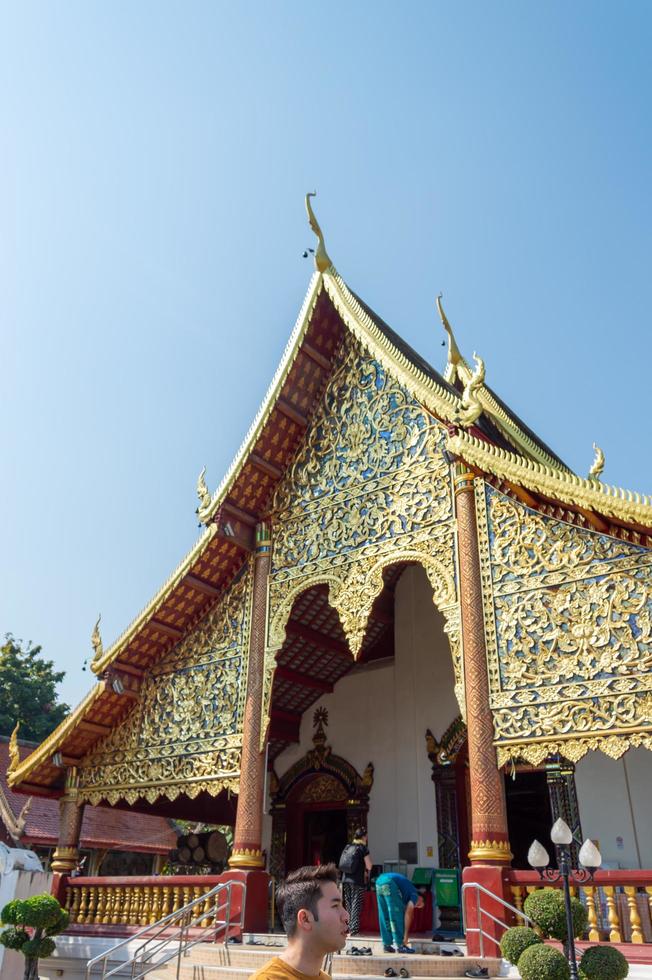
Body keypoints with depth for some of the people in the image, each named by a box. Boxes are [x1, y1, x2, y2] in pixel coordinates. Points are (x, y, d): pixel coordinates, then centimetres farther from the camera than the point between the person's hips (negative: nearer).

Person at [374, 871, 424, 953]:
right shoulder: (415, 895, 15)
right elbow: (408, 915, 6)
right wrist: (406, 937, 11)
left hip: (379, 880, 8)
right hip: (389, 882, -8)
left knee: (384, 916, 17)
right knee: (397, 915, 5)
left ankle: (387, 945, 19)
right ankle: (400, 945, 7)